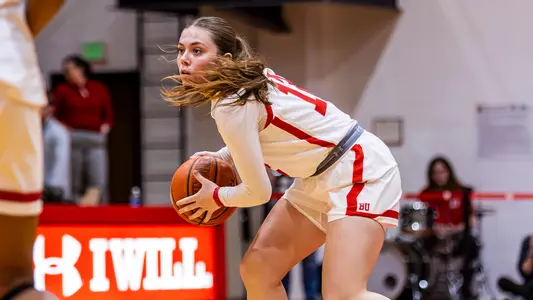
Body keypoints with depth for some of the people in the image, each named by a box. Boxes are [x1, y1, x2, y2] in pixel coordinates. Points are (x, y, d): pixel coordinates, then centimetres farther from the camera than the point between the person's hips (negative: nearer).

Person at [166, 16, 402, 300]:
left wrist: (216, 197, 3)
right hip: (320, 178, 10)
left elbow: (258, 192, -16)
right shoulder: (250, 78, 3)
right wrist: (221, 157, 12)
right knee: (257, 271, 7)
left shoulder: (231, 107, -22)